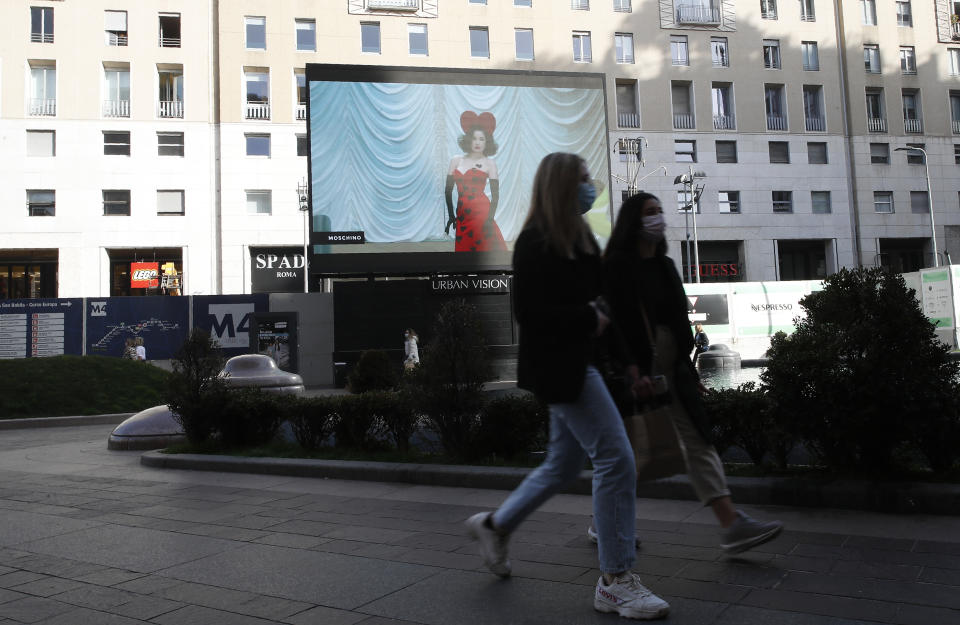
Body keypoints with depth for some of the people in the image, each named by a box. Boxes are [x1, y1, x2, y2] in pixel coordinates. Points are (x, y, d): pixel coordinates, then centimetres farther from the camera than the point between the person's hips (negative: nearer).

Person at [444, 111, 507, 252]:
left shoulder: (489, 163, 3)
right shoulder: (456, 161, 10)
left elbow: (495, 195, -2)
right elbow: (448, 190, 11)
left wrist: (490, 219, -11)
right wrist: (451, 215, 6)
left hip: (481, 213, -3)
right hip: (462, 216, 3)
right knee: (463, 249, 4)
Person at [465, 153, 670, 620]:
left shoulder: (579, 237, 15)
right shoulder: (535, 243, -12)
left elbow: (597, 297, 17)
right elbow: (528, 312, -17)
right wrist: (588, 319, -15)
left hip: (578, 362, 10)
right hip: (558, 366, -10)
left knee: (563, 464, 17)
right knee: (617, 459, -10)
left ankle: (494, 525, 35)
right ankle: (615, 581, 2)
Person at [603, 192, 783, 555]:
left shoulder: (664, 265, 14)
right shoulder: (618, 266, -9)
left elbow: (678, 319, 16)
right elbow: (617, 322, -15)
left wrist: (689, 369, 14)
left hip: (671, 369, 7)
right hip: (637, 370, -7)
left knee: (698, 441, 2)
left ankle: (731, 525, 2)